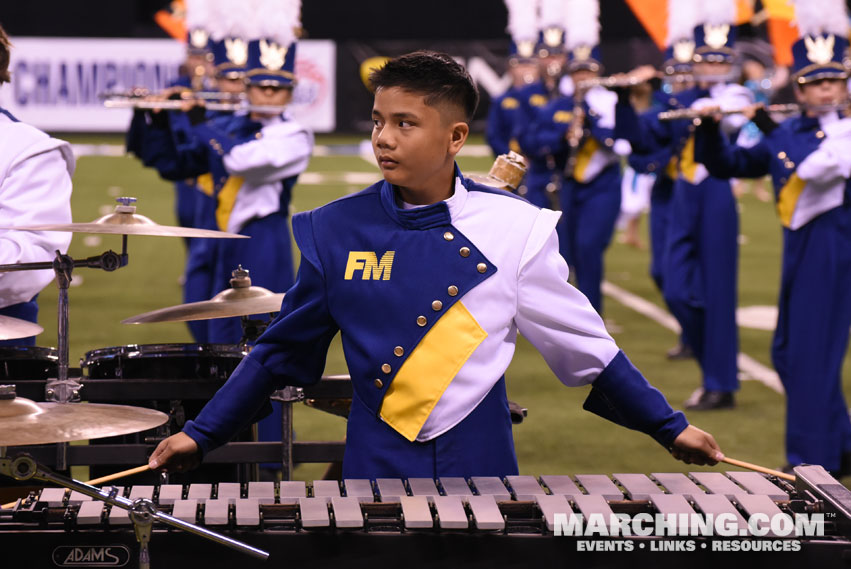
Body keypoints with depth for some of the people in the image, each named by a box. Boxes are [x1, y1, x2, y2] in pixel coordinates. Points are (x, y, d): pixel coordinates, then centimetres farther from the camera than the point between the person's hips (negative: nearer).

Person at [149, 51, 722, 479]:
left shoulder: (513, 228, -4)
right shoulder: (336, 230, -1)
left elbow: (584, 345, 2)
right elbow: (282, 350, 7)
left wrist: (669, 427, 1)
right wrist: (201, 434, 3)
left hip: (481, 469, 0)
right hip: (375, 471, 1)